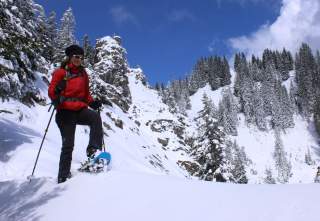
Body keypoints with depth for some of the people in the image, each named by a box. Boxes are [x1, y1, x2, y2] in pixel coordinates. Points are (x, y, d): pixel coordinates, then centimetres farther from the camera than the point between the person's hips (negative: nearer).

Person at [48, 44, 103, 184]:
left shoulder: (83, 73, 16)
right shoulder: (60, 72, 3)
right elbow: (51, 91, -2)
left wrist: (92, 102, 2)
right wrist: (57, 91, -26)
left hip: (81, 109, 3)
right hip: (65, 111, -3)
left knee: (95, 117, -31)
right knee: (68, 145, -6)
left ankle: (93, 150, -32)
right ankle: (63, 176, 4)